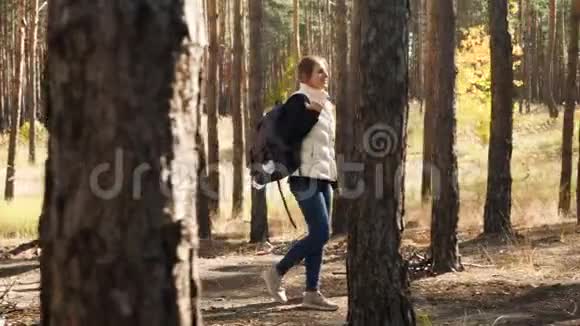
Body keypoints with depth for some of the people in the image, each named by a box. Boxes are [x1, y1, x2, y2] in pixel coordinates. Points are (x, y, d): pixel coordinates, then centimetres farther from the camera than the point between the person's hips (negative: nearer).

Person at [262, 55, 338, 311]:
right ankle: (277, 272, 2)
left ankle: (312, 293, 8)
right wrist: (311, 114, -19)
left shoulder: (324, 103, 16)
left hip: (323, 176, 9)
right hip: (306, 177, -9)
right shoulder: (299, 101, -10)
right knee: (320, 233, -13)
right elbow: (288, 135, -20)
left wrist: (333, 175, 18)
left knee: (319, 234, 6)